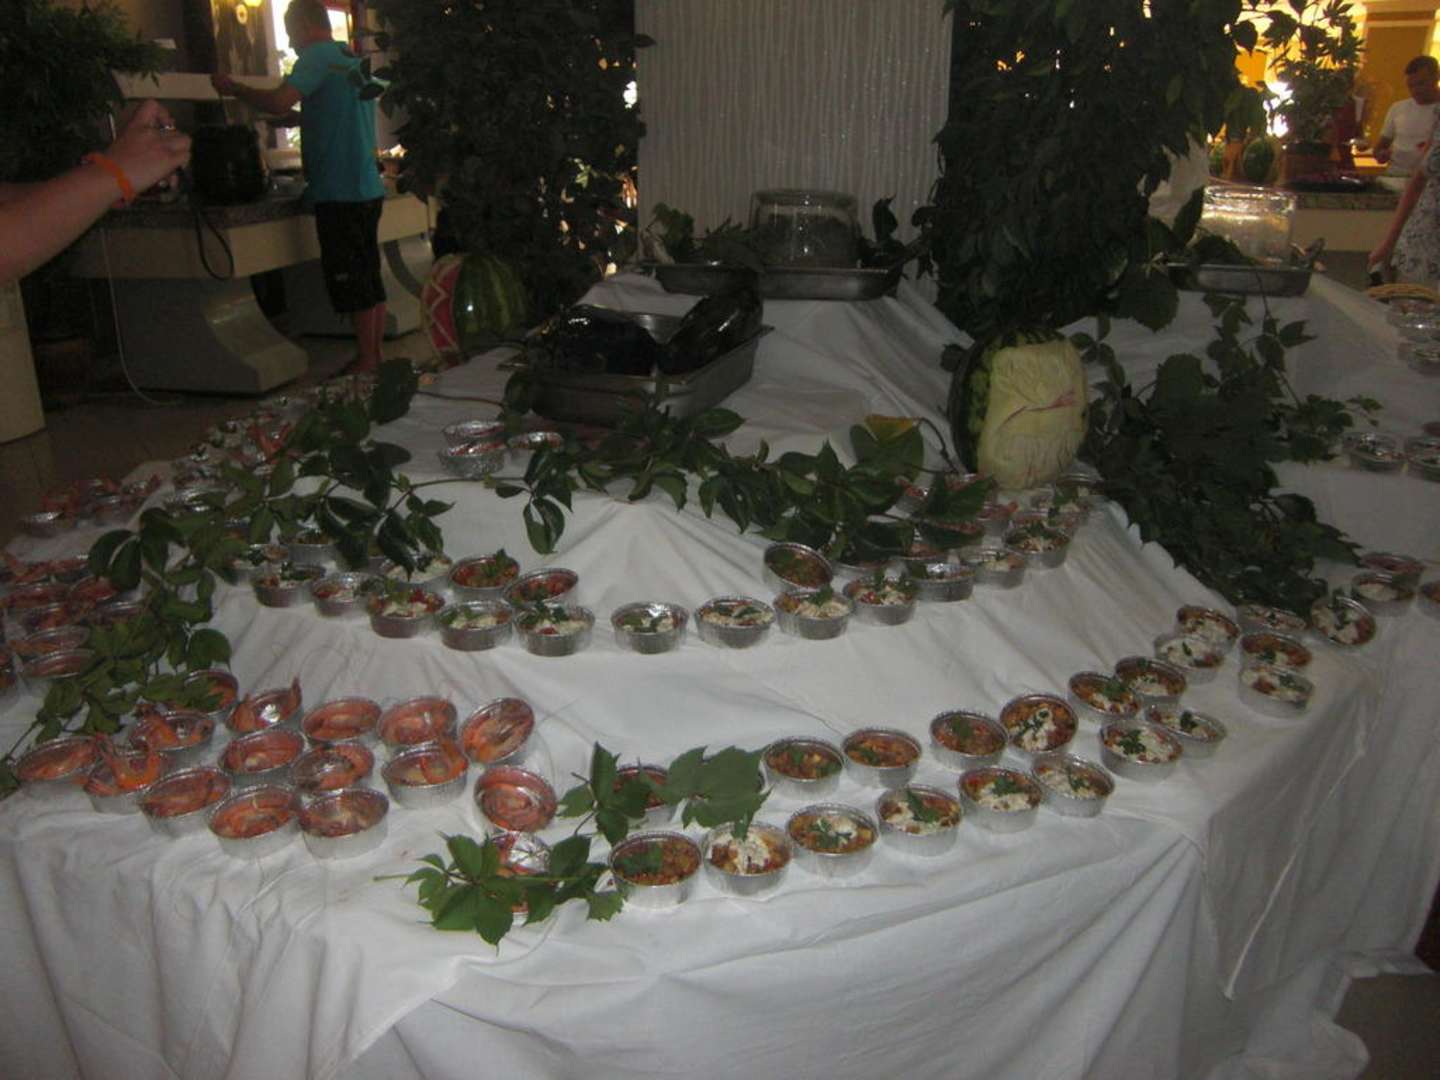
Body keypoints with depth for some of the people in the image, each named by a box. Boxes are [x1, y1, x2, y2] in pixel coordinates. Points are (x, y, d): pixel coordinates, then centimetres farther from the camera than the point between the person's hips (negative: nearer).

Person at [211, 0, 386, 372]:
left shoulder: (318, 57, -9)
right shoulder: (353, 59, 18)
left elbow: (279, 102, -21)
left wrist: (234, 88, -7)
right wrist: (299, 117, 24)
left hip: (339, 192, -9)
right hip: (368, 187, 9)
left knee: (351, 283, -3)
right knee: (369, 277, 12)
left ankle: (366, 362, 2)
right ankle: (375, 357, 18)